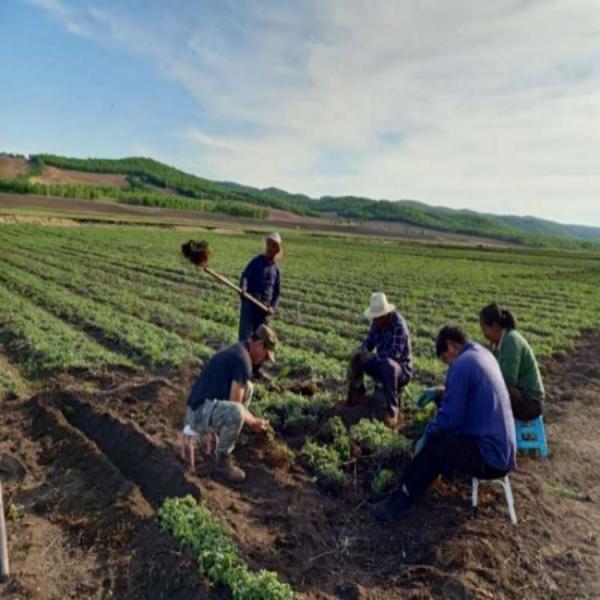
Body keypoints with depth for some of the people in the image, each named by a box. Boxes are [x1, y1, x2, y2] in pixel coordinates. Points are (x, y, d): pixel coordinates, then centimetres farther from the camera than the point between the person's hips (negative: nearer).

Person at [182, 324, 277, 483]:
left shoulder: (237, 351, 11)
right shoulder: (243, 360, -19)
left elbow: (236, 399, 21)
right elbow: (235, 406, -18)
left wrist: (254, 419, 19)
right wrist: (253, 423, -1)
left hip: (208, 405, 10)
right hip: (200, 413, -10)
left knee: (247, 388, 16)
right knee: (235, 413, -35)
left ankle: (227, 441, 18)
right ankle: (222, 462, -8)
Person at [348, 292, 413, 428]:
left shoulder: (399, 325, -26)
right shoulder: (377, 322, -3)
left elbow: (395, 353, -33)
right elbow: (370, 340, 8)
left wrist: (371, 357, -28)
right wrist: (361, 351, -13)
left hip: (402, 369, -8)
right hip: (383, 365, 8)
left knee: (387, 364, -40)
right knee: (356, 358, 3)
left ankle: (392, 410, -29)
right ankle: (357, 392, 20)